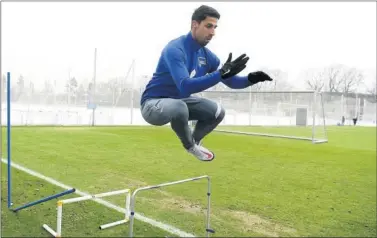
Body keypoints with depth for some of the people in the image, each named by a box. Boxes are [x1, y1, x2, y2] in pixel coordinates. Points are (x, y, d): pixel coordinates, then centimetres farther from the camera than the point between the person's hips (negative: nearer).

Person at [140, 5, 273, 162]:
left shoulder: (207, 55, -2)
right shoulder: (175, 49, -26)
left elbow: (231, 81, 2)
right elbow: (185, 87, -40)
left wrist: (250, 79, -19)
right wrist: (221, 73, -46)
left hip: (179, 102, 7)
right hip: (153, 103, -7)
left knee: (217, 112, -6)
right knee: (179, 107, -38)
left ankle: (194, 141, 18)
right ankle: (190, 146, -8)